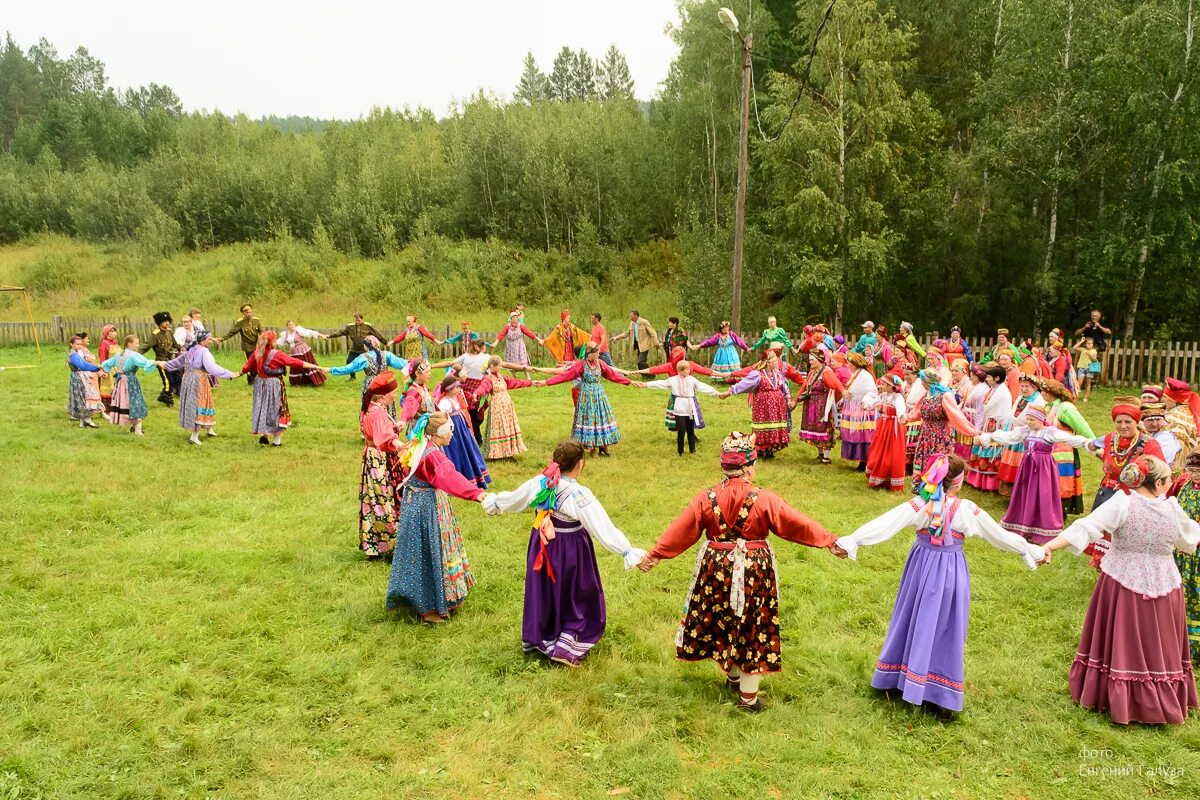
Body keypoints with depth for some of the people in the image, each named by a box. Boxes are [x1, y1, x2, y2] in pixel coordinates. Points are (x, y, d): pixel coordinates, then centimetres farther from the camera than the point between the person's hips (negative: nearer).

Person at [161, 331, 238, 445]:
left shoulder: (190, 350, 11)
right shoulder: (204, 351, -16)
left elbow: (179, 359, 26)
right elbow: (212, 367, -29)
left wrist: (167, 365, 43)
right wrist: (229, 375, -35)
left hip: (188, 379, 9)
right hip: (199, 381, -9)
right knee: (199, 406, -2)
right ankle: (194, 436, -3)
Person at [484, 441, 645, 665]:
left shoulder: (538, 483, -8)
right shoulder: (579, 495, -26)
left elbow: (512, 499, 11)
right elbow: (604, 528, -29)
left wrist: (493, 503, 31)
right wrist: (630, 553, -28)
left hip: (542, 548, 6)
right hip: (570, 552, -6)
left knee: (542, 591, 23)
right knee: (578, 598, 13)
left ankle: (534, 639, 40)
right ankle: (564, 649, 13)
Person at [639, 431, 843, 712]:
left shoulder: (706, 498, -9)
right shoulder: (764, 499, -15)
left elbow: (680, 530, -4)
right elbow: (798, 525, -8)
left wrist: (654, 554, 5)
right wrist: (829, 541, 5)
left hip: (716, 568, 2)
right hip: (755, 571, -2)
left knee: (721, 624, 22)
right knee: (753, 629, 11)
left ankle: (732, 676, 43)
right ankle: (748, 696, 21)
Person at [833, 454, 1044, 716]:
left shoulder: (919, 505, -12)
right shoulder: (967, 510, -13)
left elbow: (884, 524, -19)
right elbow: (1000, 535, -2)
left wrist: (851, 541, -21)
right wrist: (1032, 551, 12)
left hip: (922, 568, 1)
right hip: (951, 572, -1)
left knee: (915, 622, 16)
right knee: (946, 629, 11)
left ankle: (894, 677, 30)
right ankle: (944, 696, 20)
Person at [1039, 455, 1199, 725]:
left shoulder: (1122, 503, -16)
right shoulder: (1172, 508, -8)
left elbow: (1085, 527, -25)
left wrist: (1049, 545, -27)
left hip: (1122, 584, -1)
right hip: (1162, 587, 1)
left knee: (1120, 641, 13)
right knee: (1156, 646, 14)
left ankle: (1114, 696, 26)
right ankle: (1161, 702, 28)